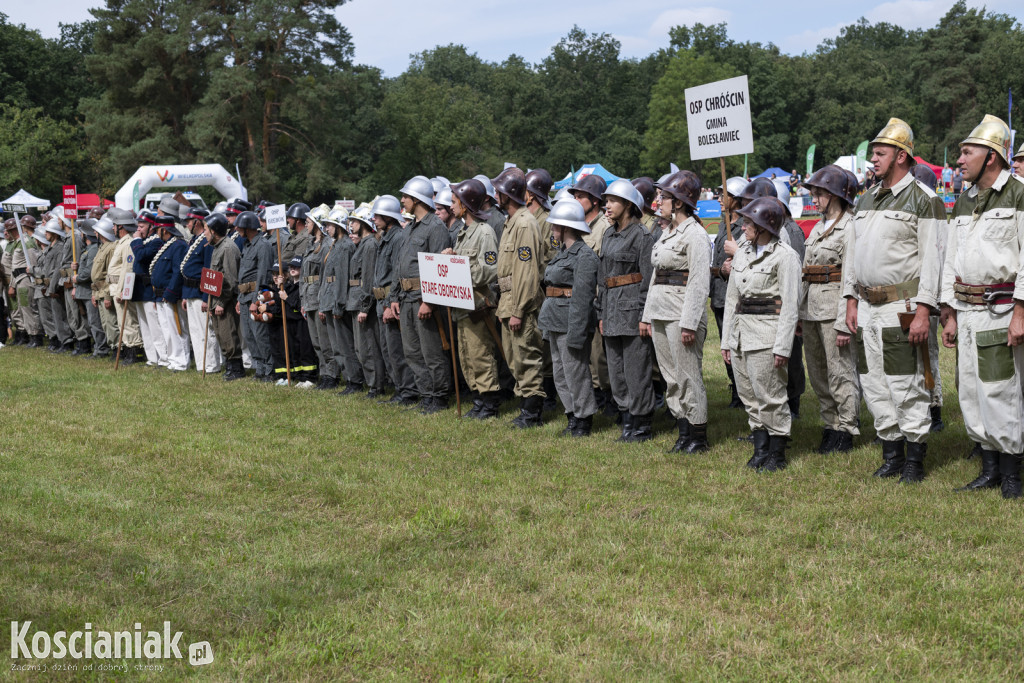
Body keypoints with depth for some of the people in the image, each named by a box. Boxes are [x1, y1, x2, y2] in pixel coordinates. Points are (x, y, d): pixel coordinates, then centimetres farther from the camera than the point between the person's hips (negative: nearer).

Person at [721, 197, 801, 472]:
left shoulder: (785, 256, -8)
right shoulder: (742, 254, 14)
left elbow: (790, 305, -11)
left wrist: (782, 346, -16)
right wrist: (726, 339, 13)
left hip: (766, 333, -7)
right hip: (741, 332, 7)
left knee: (771, 397, -3)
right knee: (750, 397, 10)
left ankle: (777, 454, 9)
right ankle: (760, 449, 20)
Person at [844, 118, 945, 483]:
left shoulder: (923, 199, -7)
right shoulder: (865, 200, 15)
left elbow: (931, 258, -12)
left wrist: (923, 312, -17)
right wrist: (851, 300, 13)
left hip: (900, 308, -7)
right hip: (867, 308, 7)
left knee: (906, 386, -4)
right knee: (875, 385, 10)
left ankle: (914, 459, 7)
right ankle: (891, 452, 21)